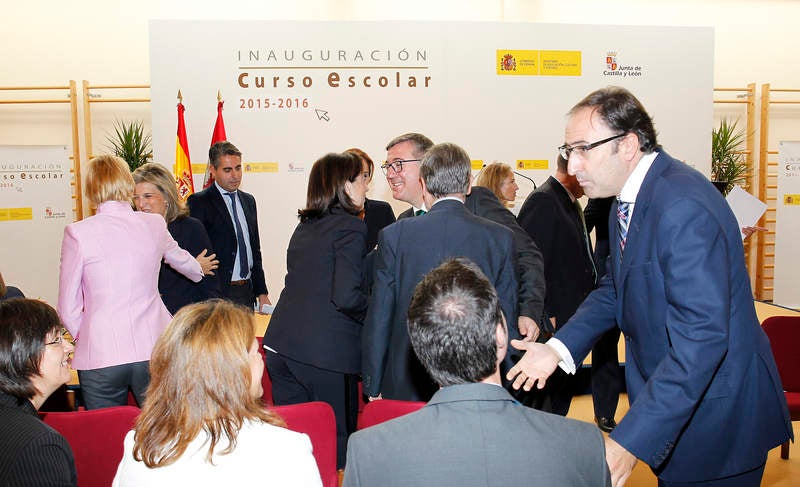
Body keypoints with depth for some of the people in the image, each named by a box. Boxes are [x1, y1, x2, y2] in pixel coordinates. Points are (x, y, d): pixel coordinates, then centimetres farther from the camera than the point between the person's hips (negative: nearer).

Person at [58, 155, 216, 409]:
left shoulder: (78, 233, -6)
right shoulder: (154, 224, 3)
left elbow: (69, 307, 0)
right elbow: (179, 258, 26)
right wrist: (199, 267, 49)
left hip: (100, 354, -2)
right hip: (152, 349, 2)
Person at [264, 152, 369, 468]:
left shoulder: (305, 225, 14)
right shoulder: (351, 228, -10)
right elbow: (347, 296, -20)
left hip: (280, 344, 7)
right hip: (325, 351, -7)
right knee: (337, 439, 6)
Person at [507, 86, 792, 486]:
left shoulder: (684, 208, -28)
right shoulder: (629, 196, 3)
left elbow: (701, 338, -33)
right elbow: (615, 289, 11)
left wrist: (630, 441, -35)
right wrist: (559, 346, -4)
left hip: (719, 417, -8)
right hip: (671, 402, 8)